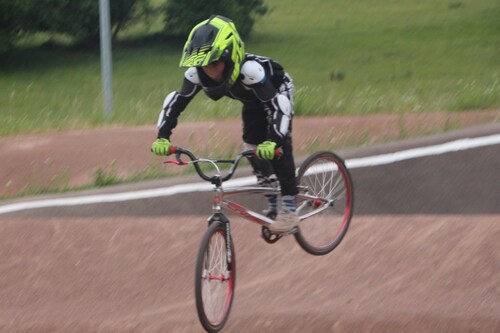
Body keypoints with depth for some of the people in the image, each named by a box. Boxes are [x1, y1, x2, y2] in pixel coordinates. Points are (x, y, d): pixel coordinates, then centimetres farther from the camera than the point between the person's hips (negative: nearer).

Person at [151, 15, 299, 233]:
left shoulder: (250, 70, -46)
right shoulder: (198, 73, -30)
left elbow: (277, 105, -47)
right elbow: (176, 102, -23)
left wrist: (273, 140, -59)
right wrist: (162, 137, -35)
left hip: (277, 93, -6)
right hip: (253, 101, 6)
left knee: (277, 147, -20)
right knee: (252, 146, -2)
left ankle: (289, 211, -17)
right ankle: (272, 206, 14)